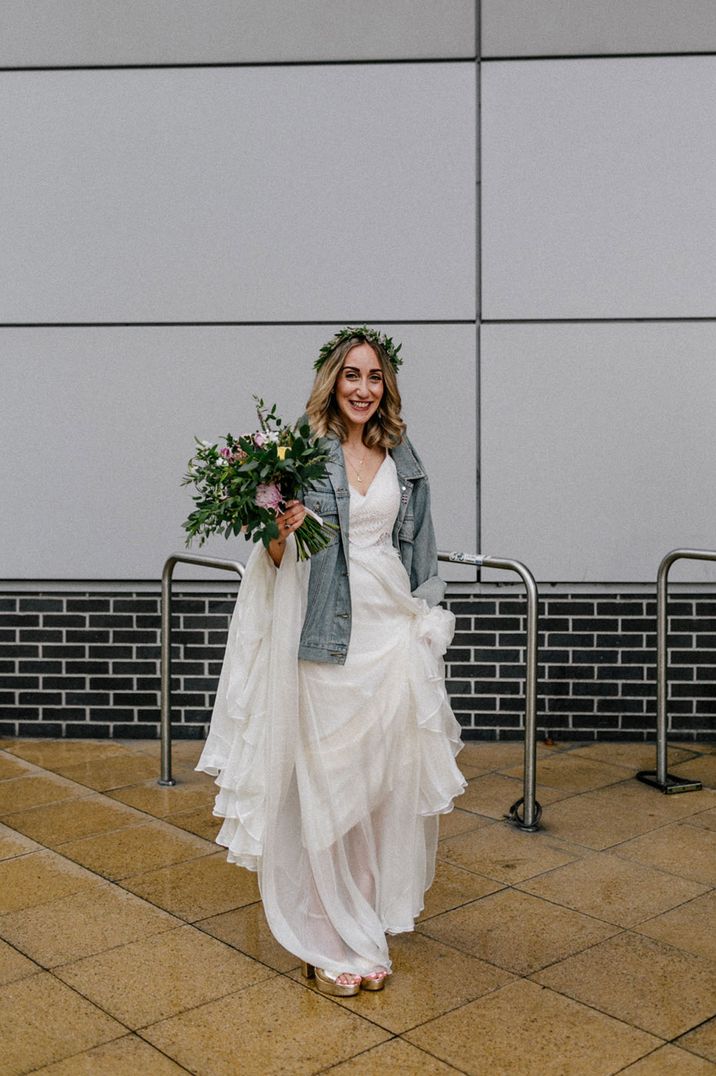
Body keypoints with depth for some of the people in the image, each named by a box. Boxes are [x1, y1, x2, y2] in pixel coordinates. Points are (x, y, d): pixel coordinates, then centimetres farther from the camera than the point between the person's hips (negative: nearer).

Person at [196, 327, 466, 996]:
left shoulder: (403, 459, 10)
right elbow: (274, 561, -1)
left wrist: (425, 630, 13)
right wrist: (279, 535, -22)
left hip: (392, 633, 4)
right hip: (325, 639, -3)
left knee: (383, 785, 8)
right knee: (324, 786, 2)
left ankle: (368, 928, 25)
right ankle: (330, 943, 15)